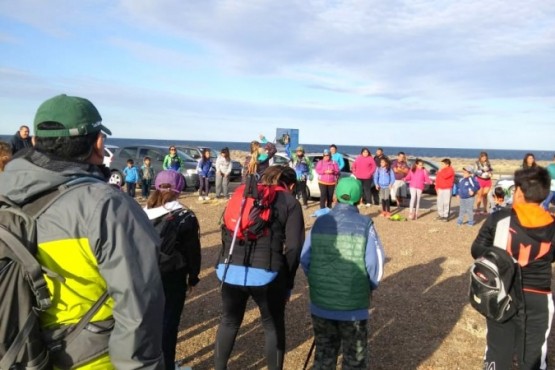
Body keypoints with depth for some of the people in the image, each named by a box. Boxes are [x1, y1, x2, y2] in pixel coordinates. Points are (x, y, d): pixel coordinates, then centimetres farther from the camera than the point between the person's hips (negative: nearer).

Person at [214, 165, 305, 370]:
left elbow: (226, 232, 15)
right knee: (274, 327, 18)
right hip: (267, 274, -4)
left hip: (231, 271, 4)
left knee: (229, 322, 24)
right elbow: (293, 247, -3)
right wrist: (288, 282, 6)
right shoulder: (290, 203, 6)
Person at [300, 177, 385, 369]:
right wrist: (369, 287, 8)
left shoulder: (320, 222, -1)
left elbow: (304, 259, 1)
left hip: (320, 303, 3)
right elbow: (375, 264, -11)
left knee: (324, 354, 20)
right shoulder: (365, 224, -9)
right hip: (353, 305, -3)